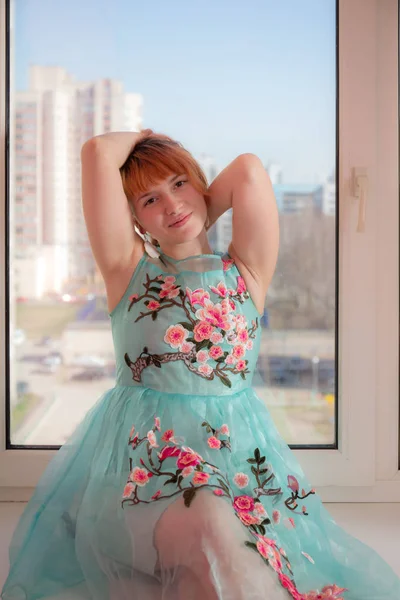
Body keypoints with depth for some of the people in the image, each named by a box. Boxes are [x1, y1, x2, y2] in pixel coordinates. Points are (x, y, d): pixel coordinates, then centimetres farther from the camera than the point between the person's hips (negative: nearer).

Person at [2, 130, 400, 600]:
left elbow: (249, 170, -1)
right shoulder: (128, 269, 8)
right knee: (210, 526, -34)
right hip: (143, 468, -1)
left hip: (241, 459, 2)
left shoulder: (246, 272, 11)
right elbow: (99, 151, -1)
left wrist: (200, 219, 15)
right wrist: (142, 136, 20)